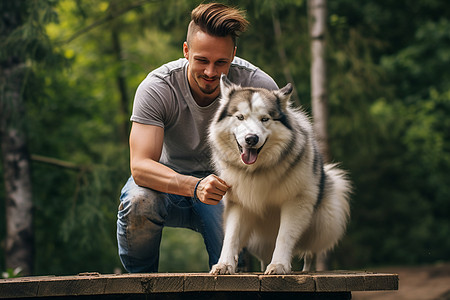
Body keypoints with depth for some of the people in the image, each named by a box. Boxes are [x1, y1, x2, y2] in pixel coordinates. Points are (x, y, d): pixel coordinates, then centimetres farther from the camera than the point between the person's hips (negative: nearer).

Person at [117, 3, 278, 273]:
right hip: (168, 178, 1)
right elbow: (140, 165, -31)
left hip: (225, 182, 0)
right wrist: (195, 186, -49)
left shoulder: (259, 86, -20)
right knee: (138, 202, -34)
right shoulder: (156, 88, -23)